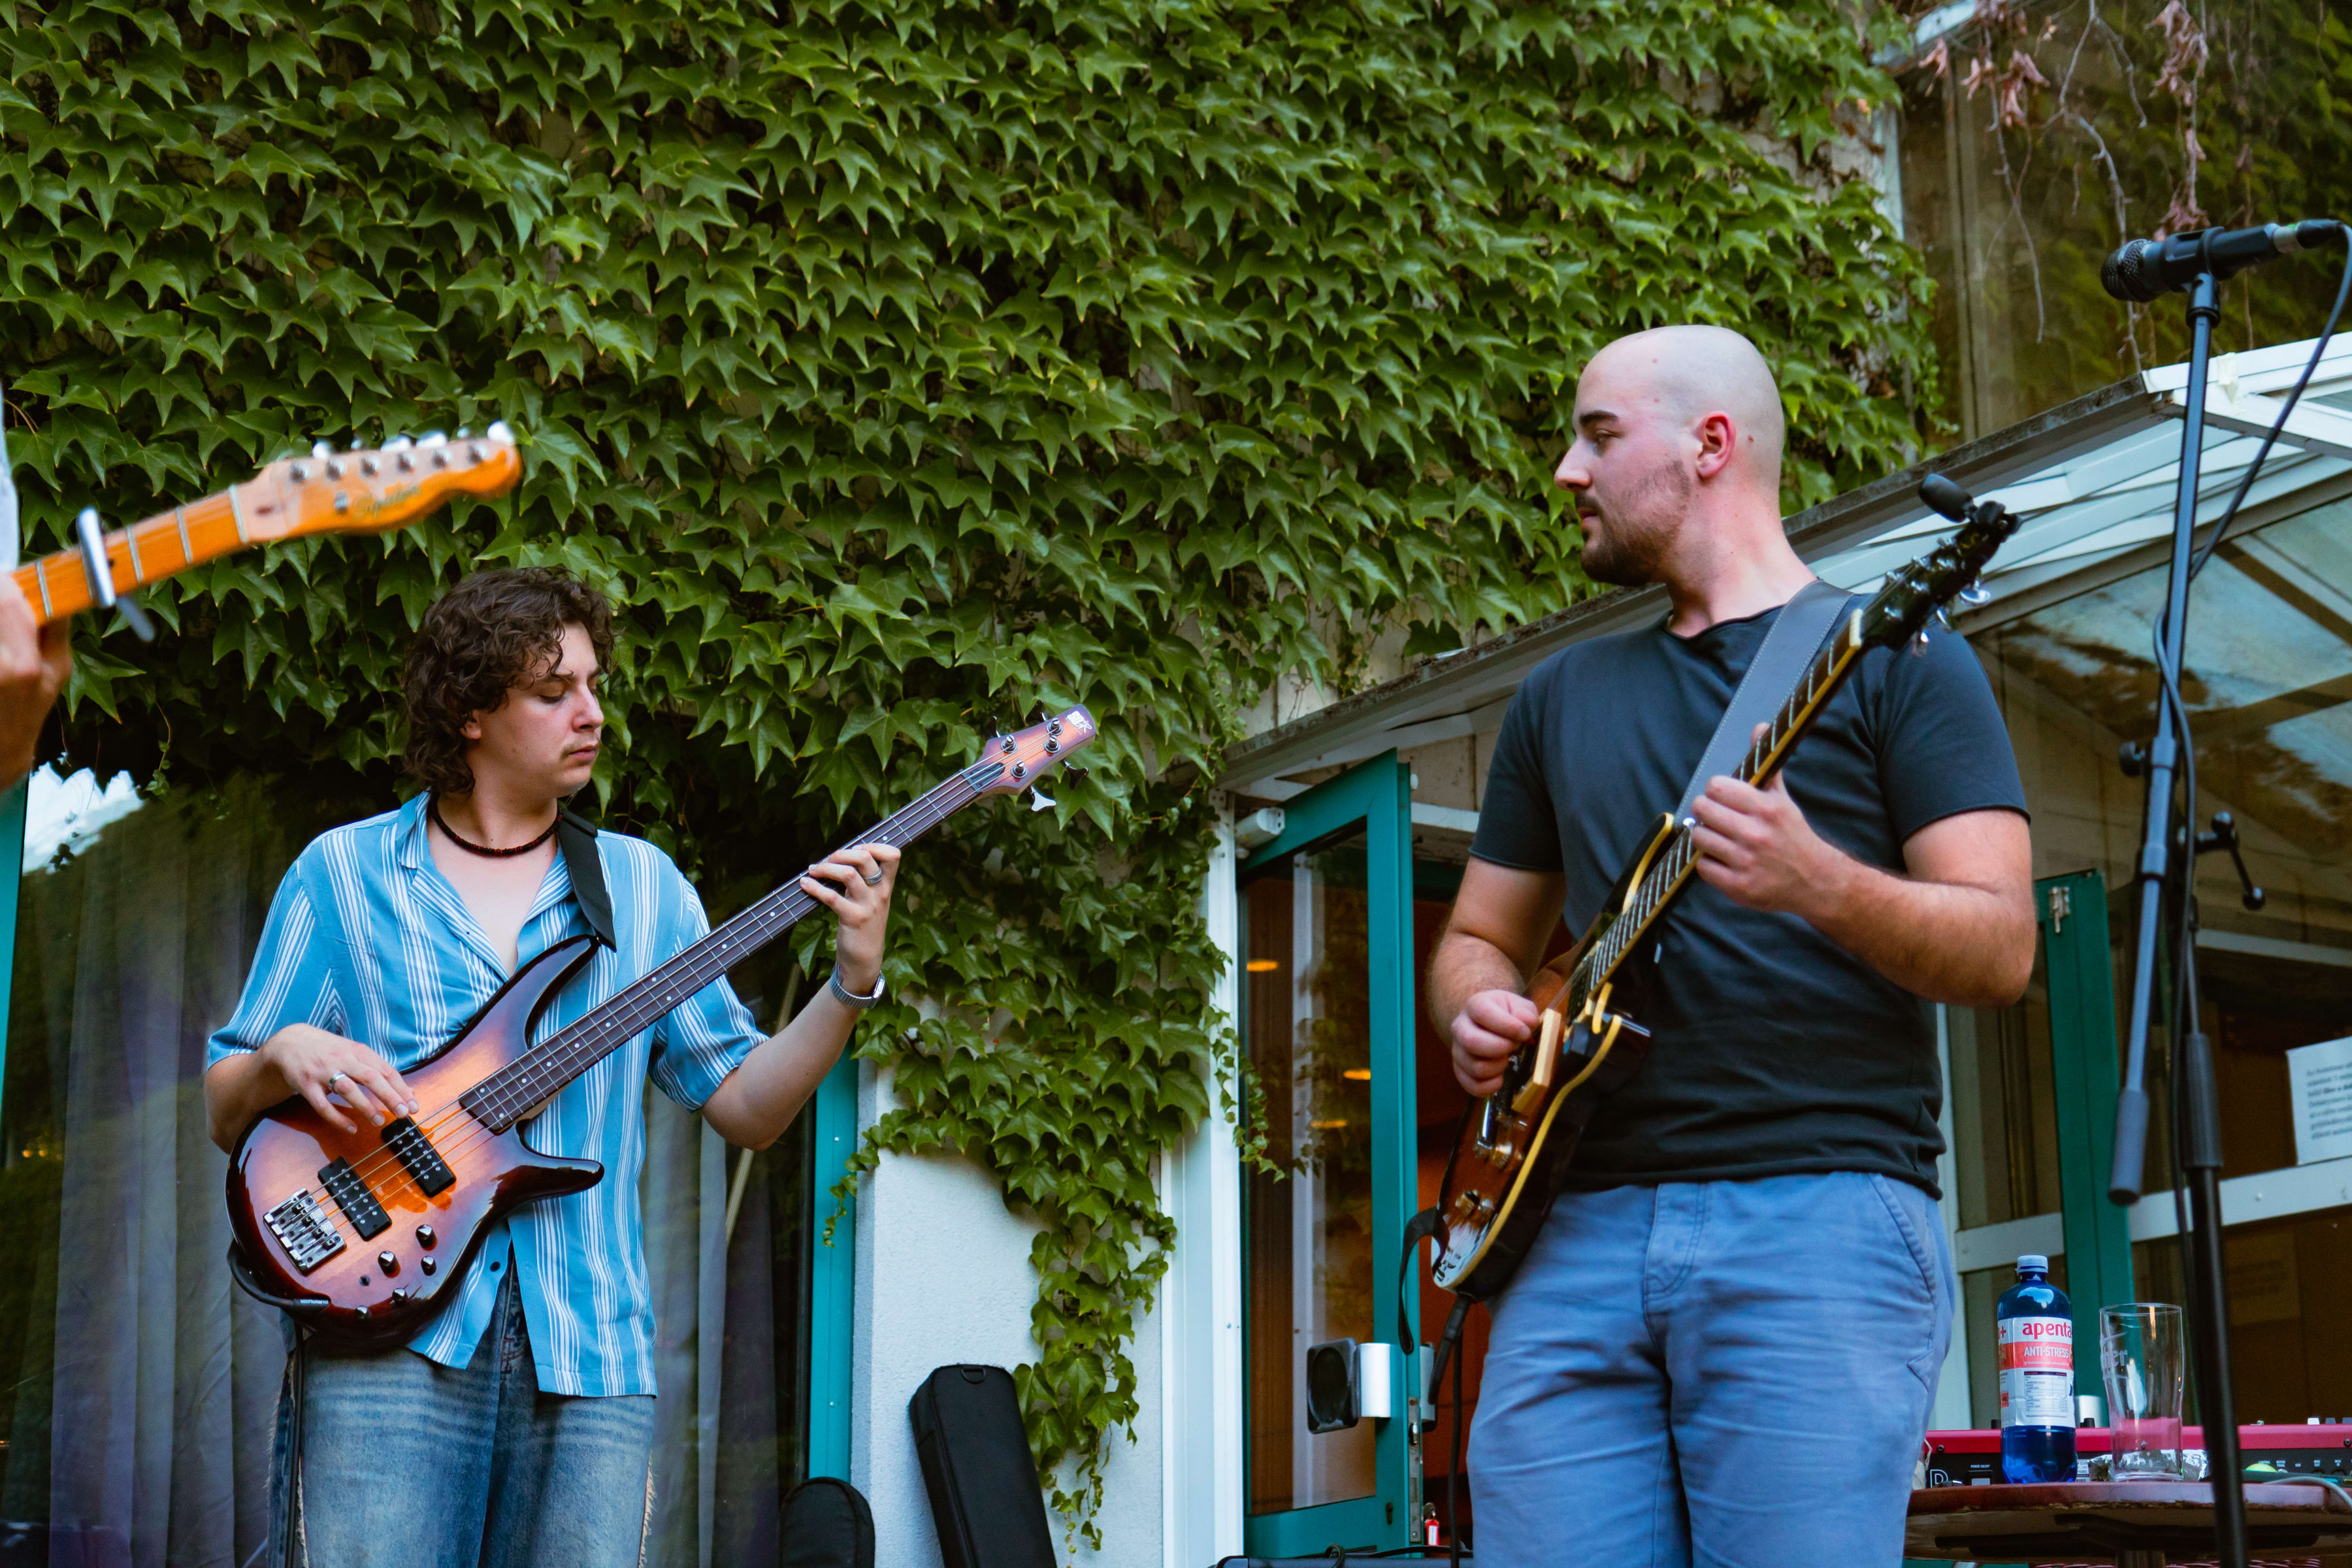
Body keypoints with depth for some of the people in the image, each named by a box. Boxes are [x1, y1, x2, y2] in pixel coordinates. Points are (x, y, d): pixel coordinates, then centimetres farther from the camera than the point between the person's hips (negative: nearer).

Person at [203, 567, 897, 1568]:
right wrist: (285, 1056, -10)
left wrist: (853, 982, -2)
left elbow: (745, 1106, 12)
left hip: (590, 1351, 2)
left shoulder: (644, 885, 15)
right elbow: (225, 1116, 12)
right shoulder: (341, 873, 9)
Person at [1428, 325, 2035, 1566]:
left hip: (1820, 1220, -4)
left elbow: (2002, 950, -1)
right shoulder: (1563, 696, 23)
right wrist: (1481, 1012, 3)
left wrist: (1817, 883, -20)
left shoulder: (1889, 652, 7)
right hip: (1580, 1225, 5)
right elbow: (1478, 937, 27)